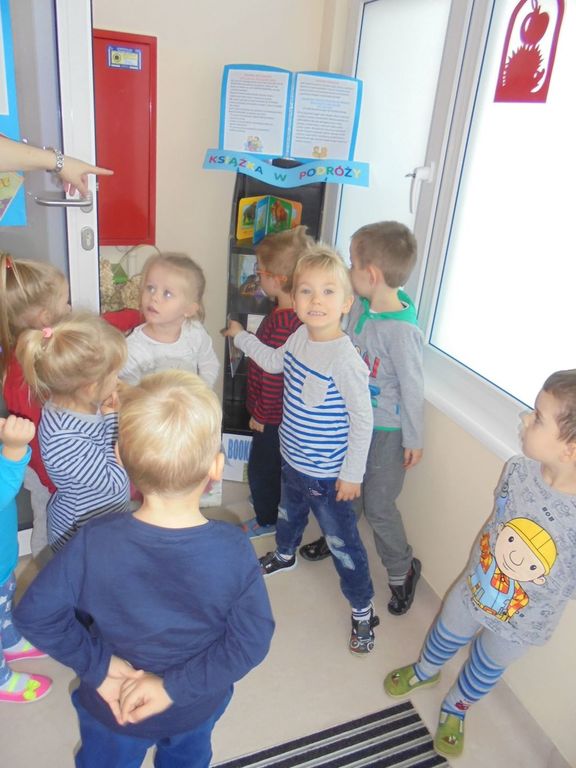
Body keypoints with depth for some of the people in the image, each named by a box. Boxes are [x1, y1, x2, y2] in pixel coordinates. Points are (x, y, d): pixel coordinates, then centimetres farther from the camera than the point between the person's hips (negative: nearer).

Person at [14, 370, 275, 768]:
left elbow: (35, 613, -21)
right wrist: (178, 686, -18)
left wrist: (98, 665, -14)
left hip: (113, 710, 0)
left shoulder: (95, 542, -31)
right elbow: (252, 640, -23)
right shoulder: (234, 549, -30)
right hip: (198, 710, 1)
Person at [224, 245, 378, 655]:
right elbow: (274, 361, 17)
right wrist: (241, 336, 24)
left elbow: (362, 420, -22)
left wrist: (352, 474, -17)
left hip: (328, 475, -8)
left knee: (342, 541, 8)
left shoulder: (345, 359, -30)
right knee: (290, 513, 33)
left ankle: (363, 612, 29)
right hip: (293, 460, 8)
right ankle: (285, 554, 64)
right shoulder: (300, 337, -7)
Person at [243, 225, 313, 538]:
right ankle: (268, 498, 51)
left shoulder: (283, 322, -33)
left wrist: (260, 414, -17)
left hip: (272, 415, -9)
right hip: (282, 410, 9)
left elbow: (274, 375, -27)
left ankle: (266, 519, 32)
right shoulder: (296, 311, -2)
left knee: (262, 465, 12)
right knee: (274, 465, 29)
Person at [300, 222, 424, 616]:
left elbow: (412, 388, -19)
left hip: (386, 431, -7)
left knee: (378, 504, 6)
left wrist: (414, 439, -9)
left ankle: (403, 570, 30)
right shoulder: (360, 304, -8)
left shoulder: (402, 330, -29)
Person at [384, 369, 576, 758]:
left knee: (486, 670, 28)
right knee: (445, 638, 30)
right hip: (473, 589, 2)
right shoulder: (519, 469, -24)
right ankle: (424, 671, 64)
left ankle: (455, 709, 60)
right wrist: (482, 568, 6)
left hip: (522, 625, -2)